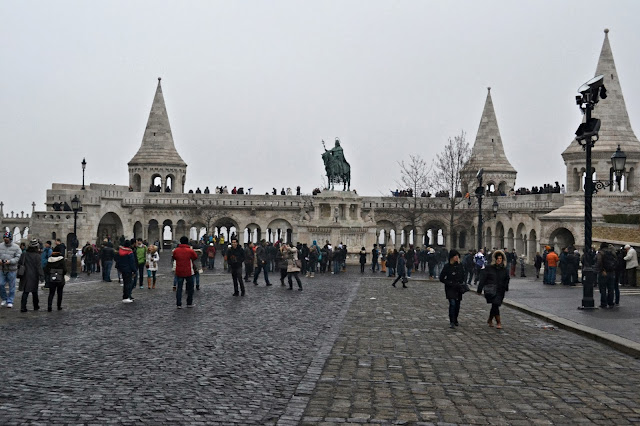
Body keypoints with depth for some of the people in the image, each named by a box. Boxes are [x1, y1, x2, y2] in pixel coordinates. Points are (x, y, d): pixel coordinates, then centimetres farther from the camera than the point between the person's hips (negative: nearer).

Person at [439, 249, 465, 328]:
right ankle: (452, 322, -14)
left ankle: (455, 320, 24)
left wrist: (461, 283, 3)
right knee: (452, 303, -17)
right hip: (450, 289, -4)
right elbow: (441, 278, -3)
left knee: (457, 305, 7)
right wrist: (450, 284, -12)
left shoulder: (460, 266, 6)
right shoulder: (447, 266, -6)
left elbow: (463, 276, 19)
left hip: (458, 289, 4)